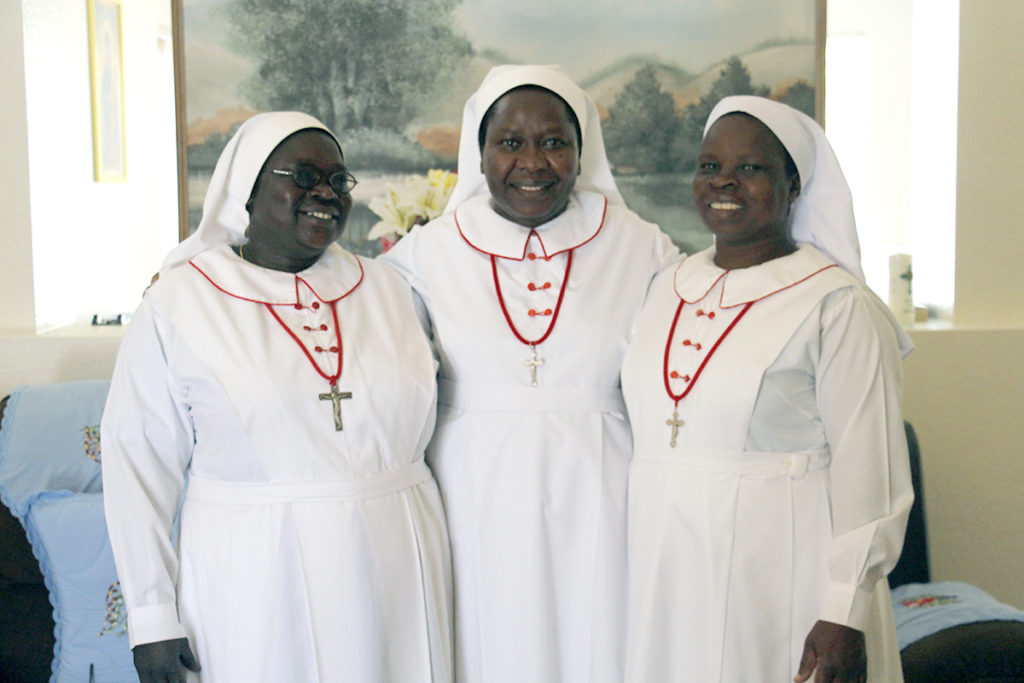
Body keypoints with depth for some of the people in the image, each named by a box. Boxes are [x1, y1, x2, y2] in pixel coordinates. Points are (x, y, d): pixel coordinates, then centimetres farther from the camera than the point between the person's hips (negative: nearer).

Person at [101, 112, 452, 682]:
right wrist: (152, 617, -6)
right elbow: (138, 461, -3)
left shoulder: (389, 290, 8)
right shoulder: (180, 302, -3)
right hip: (257, 579, -3)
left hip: (398, 572, 3)